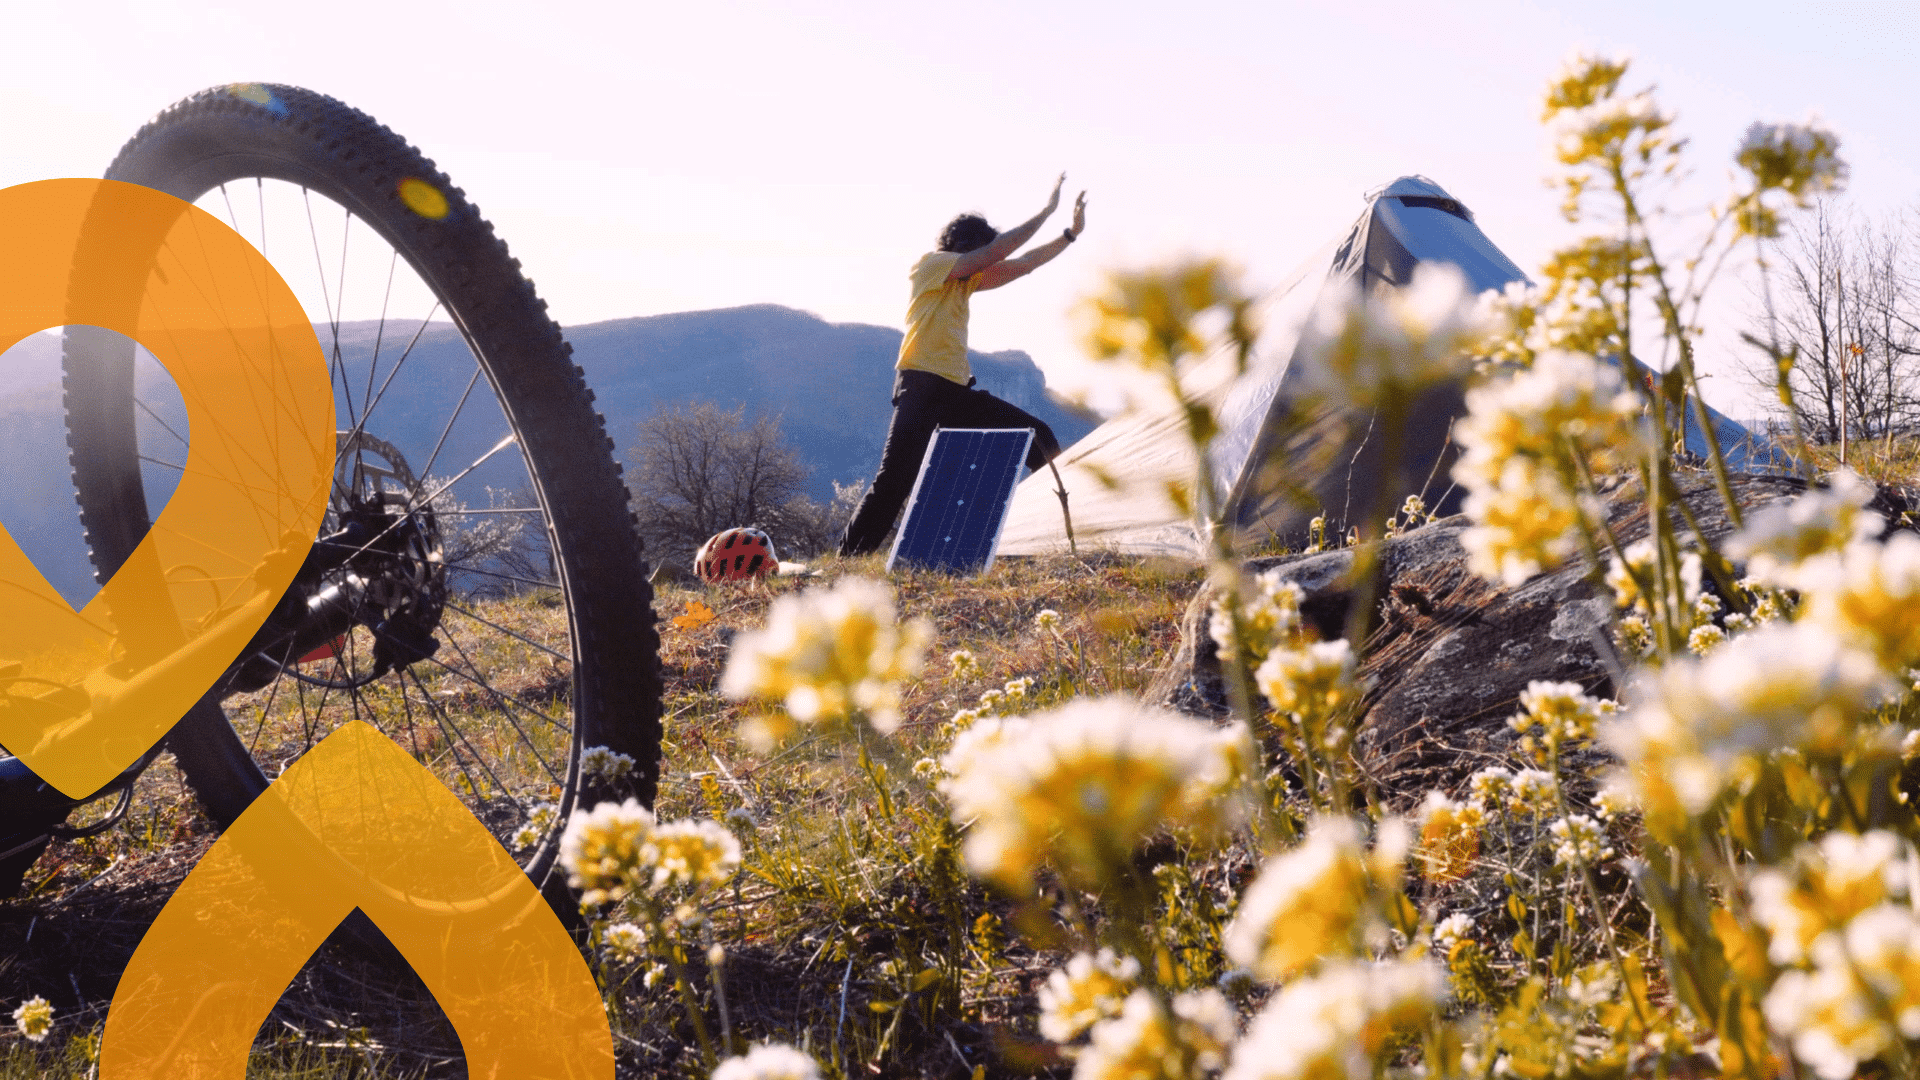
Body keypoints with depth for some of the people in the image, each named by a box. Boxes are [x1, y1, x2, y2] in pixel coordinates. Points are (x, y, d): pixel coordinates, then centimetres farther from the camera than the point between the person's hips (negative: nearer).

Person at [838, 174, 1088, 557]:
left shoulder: (965, 280, 19)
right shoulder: (930, 264, -3)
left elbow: (1022, 265, 18)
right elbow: (994, 253, -10)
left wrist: (1071, 234, 13)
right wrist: (1046, 211, -6)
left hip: (958, 392, 9)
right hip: (922, 388, -9)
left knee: (1038, 437, 5)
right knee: (894, 480, -18)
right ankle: (849, 557, -14)